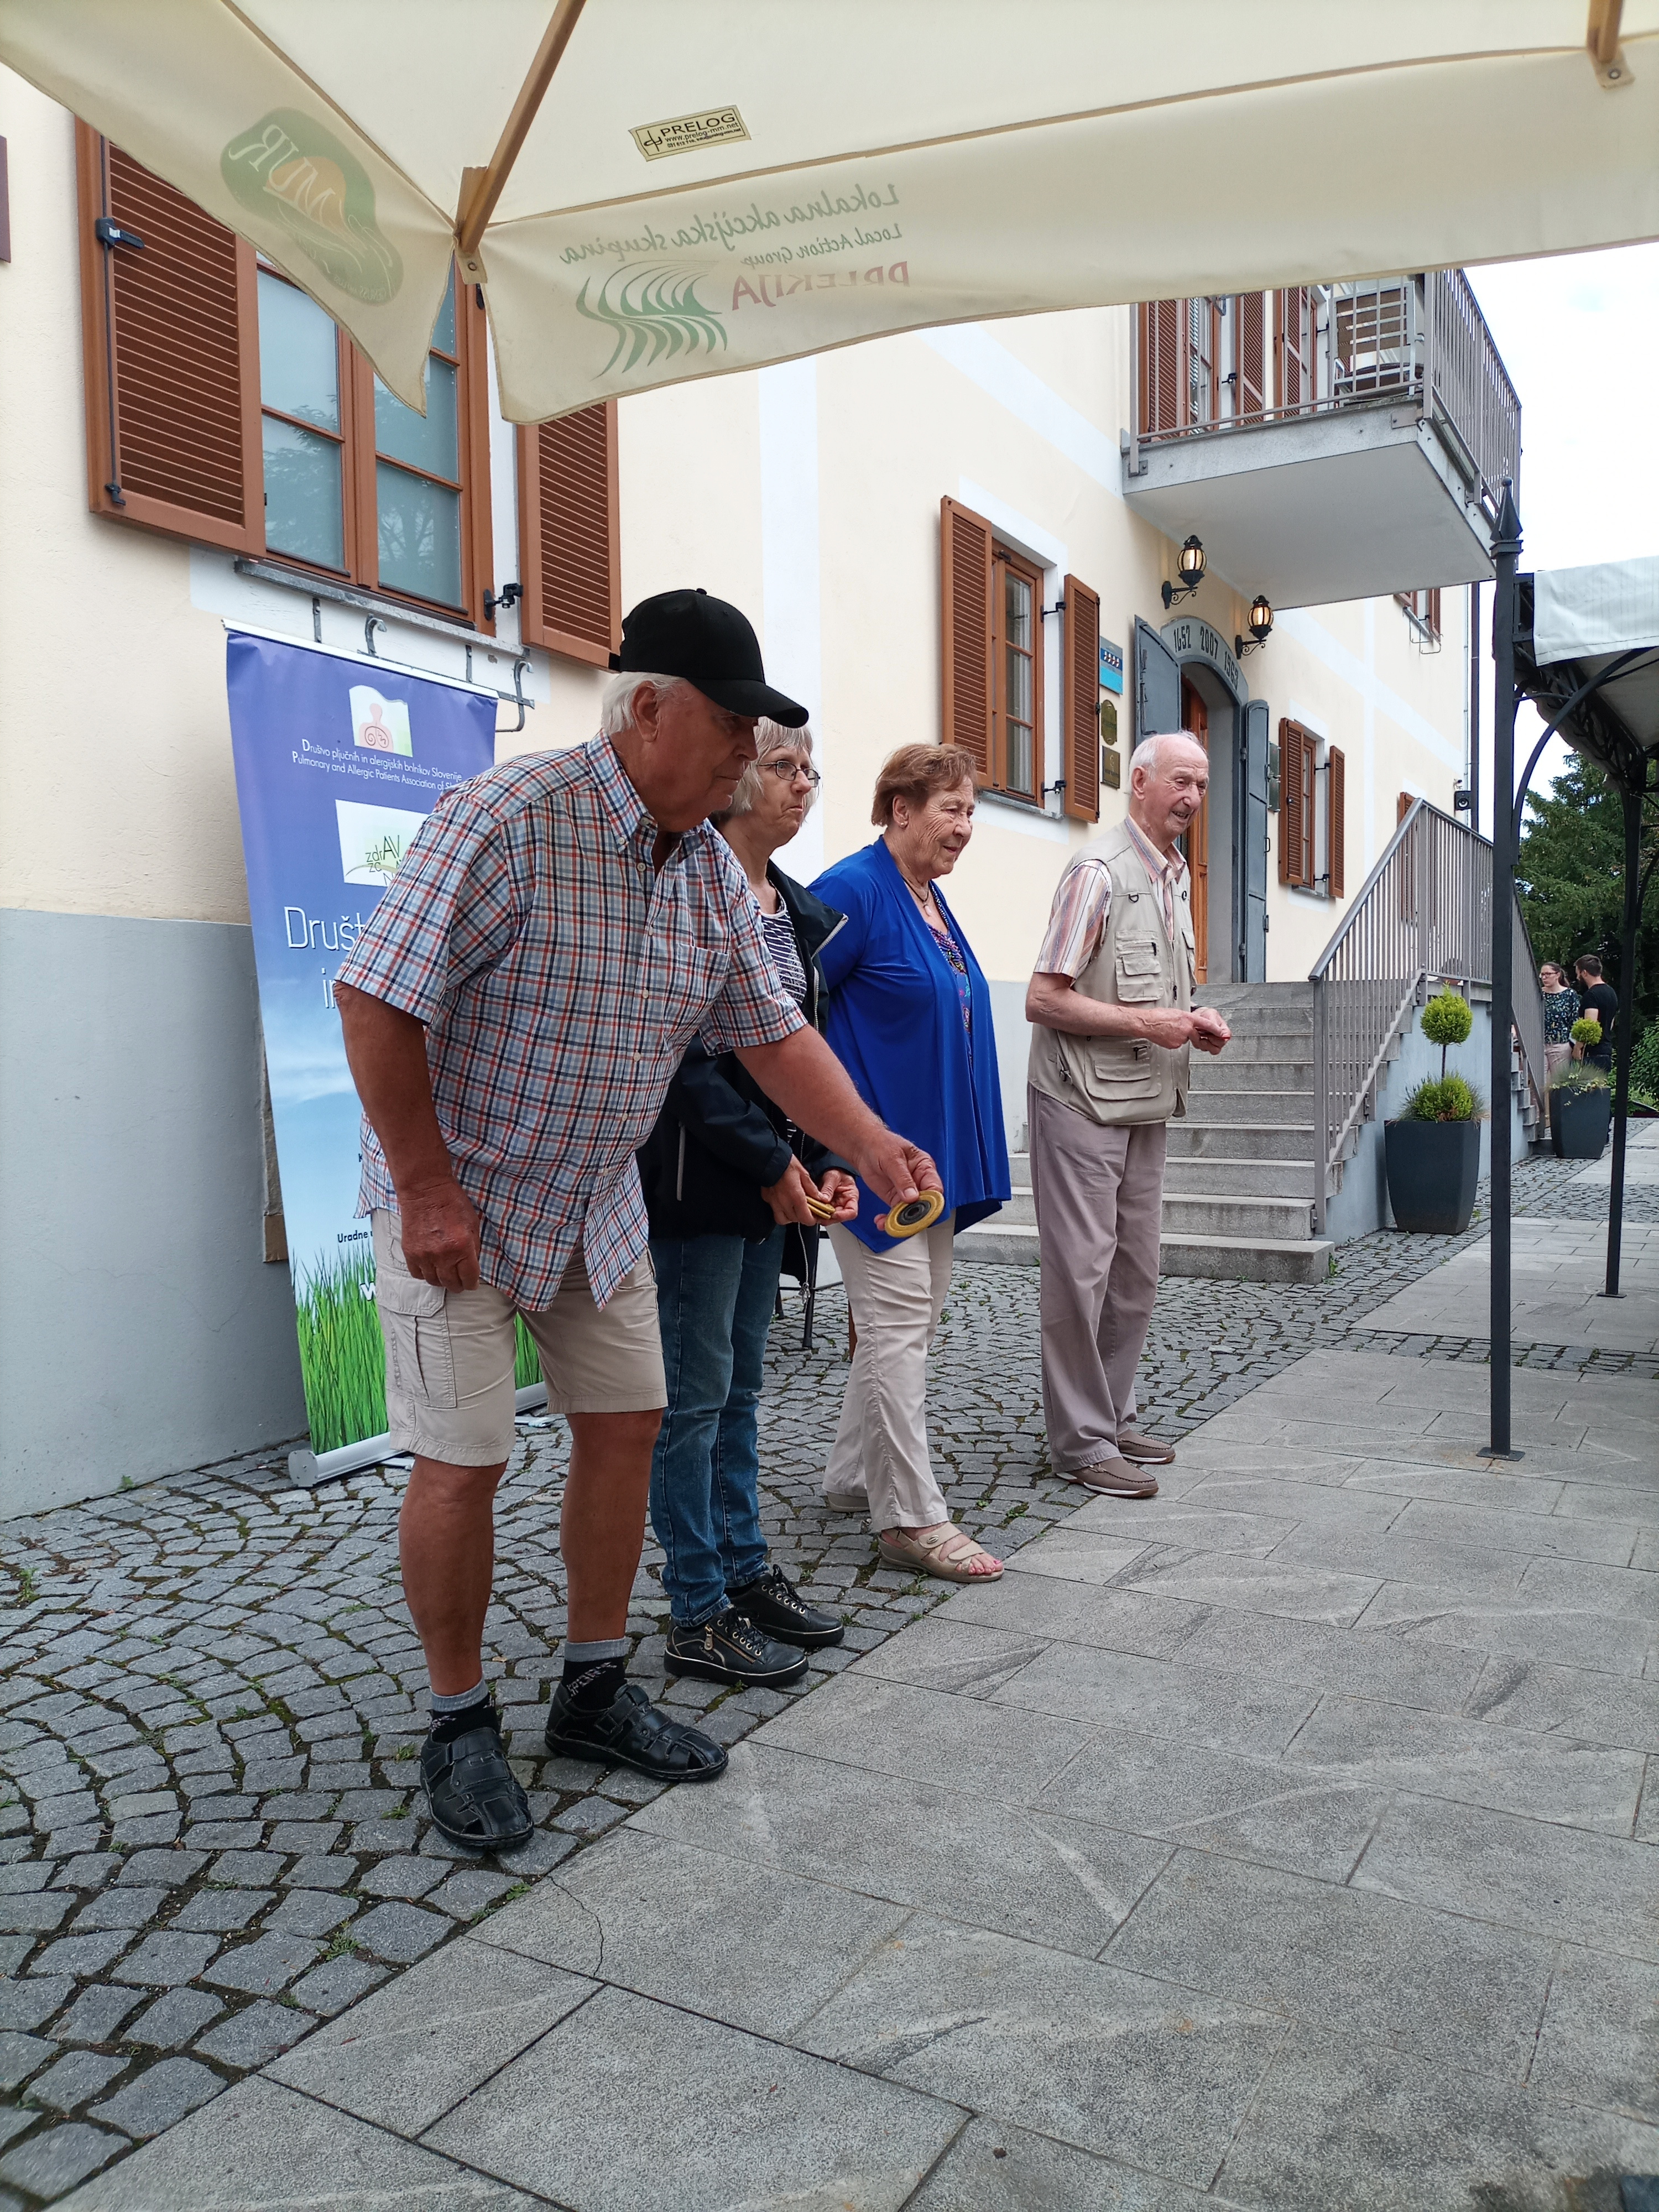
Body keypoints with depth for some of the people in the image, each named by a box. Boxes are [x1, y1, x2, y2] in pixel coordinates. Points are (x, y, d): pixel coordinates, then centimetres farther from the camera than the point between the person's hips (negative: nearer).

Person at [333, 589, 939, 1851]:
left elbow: (772, 1032, 5)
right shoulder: (508, 820, -23)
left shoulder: (714, 869, 1)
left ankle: (595, 1690, 27)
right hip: (458, 1196, -7)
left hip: (598, 1201, 7)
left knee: (626, 1424, 10)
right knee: (464, 1461, -3)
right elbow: (377, 998, -23)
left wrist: (870, 1144, -8)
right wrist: (428, 1189, -20)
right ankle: (462, 1724, 19)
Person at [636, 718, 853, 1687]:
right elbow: (683, 1055, -19)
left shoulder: (802, 910, 13)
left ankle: (746, 1572, 28)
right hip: (700, 1180, -8)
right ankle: (699, 1617, 12)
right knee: (698, 1394, 1)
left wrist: (830, 1160, 3)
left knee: (741, 1389, 16)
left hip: (774, 1187, 8)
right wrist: (769, 1164, -18)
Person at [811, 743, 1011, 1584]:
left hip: (931, 1149, 10)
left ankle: (853, 1477, 28)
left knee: (916, 1311, 14)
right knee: (899, 1315, -6)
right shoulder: (853, 892, -14)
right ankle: (910, 1516, 2)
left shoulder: (931, 901, 14)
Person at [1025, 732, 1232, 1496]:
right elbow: (1043, 1000, -18)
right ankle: (1080, 1441, 7)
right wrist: (1146, 1023, -19)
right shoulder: (1100, 872, -13)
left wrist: (1196, 1020, 5)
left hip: (1146, 1103, 9)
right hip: (1083, 1101, -9)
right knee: (1081, 1274, -3)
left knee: (1135, 1273, 14)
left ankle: (1113, 1418, 26)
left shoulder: (1176, 874, 15)